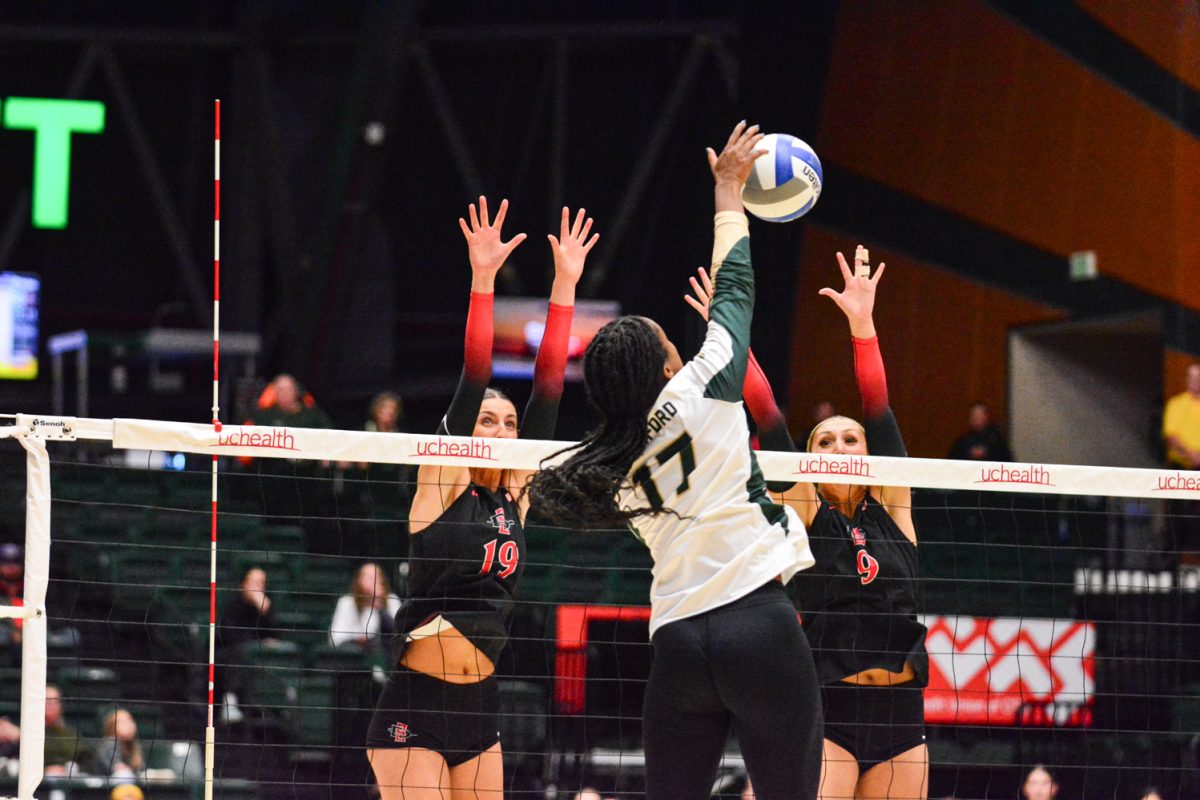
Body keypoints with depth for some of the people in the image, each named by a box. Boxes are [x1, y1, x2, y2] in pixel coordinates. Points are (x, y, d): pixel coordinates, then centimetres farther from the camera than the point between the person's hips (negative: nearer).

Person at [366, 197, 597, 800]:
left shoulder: (514, 496, 9)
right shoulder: (442, 486, -3)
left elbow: (548, 385, 6)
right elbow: (473, 380, -13)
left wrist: (564, 286, 3)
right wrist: (482, 281, -20)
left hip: (479, 707, 6)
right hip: (413, 709, -6)